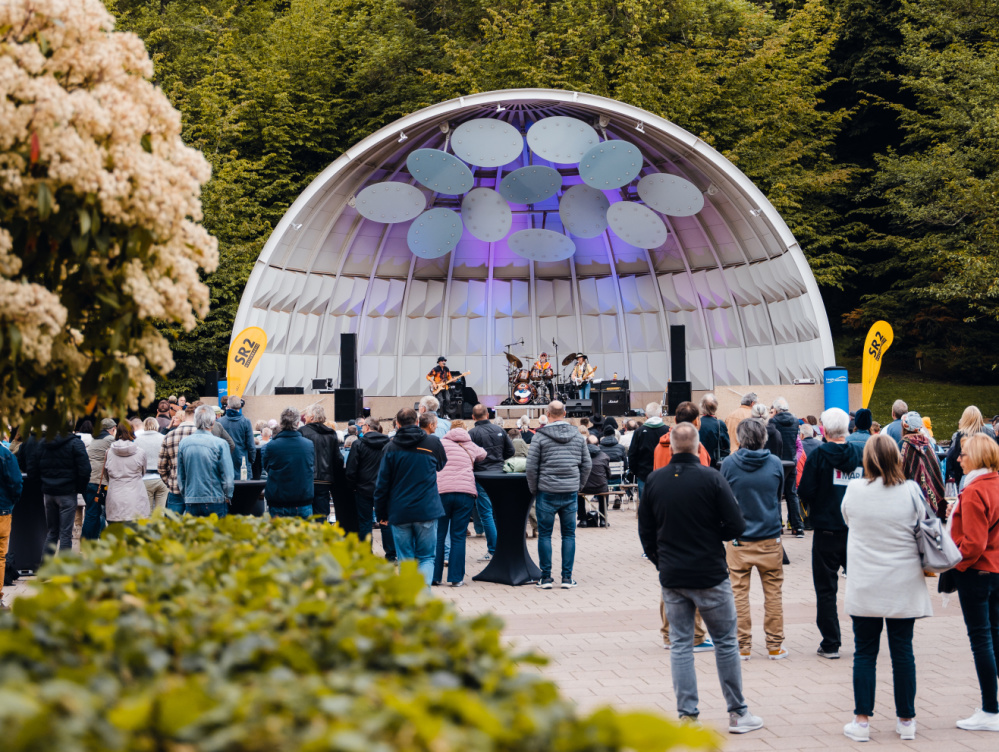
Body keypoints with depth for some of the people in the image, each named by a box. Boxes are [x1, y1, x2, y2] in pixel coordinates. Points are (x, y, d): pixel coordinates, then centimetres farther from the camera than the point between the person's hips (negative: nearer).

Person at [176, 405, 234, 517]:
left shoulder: (183, 443, 2)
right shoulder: (220, 444, -11)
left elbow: (180, 476, 10)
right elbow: (228, 476, -9)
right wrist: (228, 497, 5)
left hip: (191, 503, 4)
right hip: (215, 503, -4)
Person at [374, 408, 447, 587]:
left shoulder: (391, 446, 0)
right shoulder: (433, 442, 0)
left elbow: (382, 483, 1)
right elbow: (441, 465, 21)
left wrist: (381, 513, 9)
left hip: (399, 512, 1)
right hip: (427, 511, -1)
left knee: (405, 559, 9)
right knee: (427, 557, 7)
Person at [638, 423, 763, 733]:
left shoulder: (654, 480, 0)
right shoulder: (712, 478, -11)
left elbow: (645, 531, 6)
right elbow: (736, 527, -11)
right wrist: (712, 535, 8)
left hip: (671, 577, 3)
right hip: (710, 575, -3)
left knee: (680, 645, 9)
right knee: (725, 642, 9)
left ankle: (687, 716, 9)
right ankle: (737, 713, 16)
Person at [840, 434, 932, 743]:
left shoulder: (853, 490, -9)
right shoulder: (910, 491, -9)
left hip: (864, 587, 0)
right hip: (903, 586, 0)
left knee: (865, 653, 8)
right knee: (902, 652, 9)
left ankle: (862, 720, 9)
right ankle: (906, 720, 17)